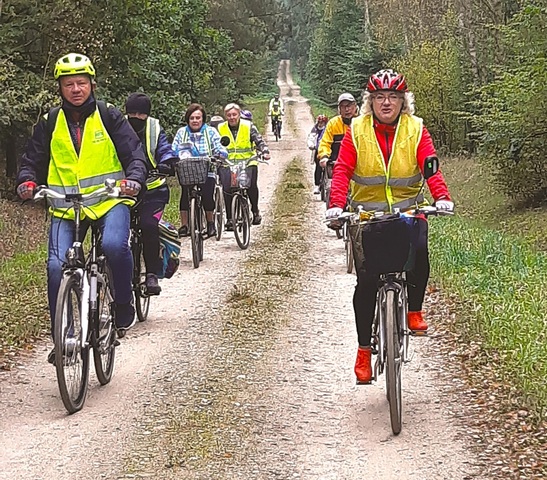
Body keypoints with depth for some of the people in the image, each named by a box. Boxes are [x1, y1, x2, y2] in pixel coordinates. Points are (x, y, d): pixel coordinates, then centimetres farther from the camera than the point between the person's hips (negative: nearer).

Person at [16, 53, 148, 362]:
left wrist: (134, 178, -22)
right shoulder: (51, 122, 8)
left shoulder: (109, 116, 3)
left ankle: (124, 303, -5)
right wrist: (27, 181, -9)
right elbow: (33, 160, 13)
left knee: (115, 244, -32)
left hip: (109, 199, -2)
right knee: (57, 266, -15)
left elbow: (134, 153, -1)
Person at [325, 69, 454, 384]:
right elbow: (343, 170, -10)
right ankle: (364, 350, 6)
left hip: (409, 211, 0)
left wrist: (442, 197, -31)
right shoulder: (357, 131, -2)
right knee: (366, 280, -5)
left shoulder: (416, 130, -1)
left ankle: (415, 310, -5)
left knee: (419, 250, -30)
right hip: (368, 214, 0)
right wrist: (336, 204, -27)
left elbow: (430, 166, -13)